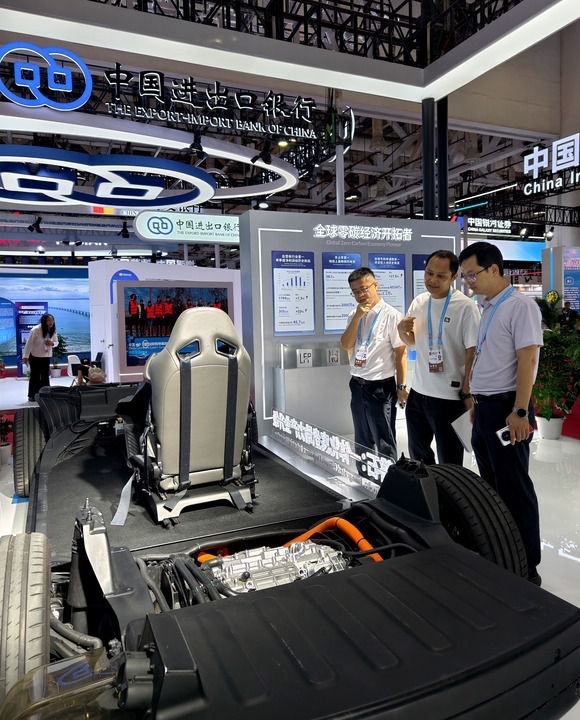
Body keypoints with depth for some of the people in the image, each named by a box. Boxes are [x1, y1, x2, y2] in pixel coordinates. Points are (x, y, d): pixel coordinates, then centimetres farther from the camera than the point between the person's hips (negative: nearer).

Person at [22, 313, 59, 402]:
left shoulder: (53, 331, -6)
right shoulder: (36, 330, -20)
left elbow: (56, 342, 6)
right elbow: (29, 343, -18)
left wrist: (52, 343, -18)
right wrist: (25, 356, -19)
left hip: (46, 357, 4)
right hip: (35, 356, -4)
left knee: (45, 376, 3)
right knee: (35, 376, 2)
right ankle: (32, 395, 11)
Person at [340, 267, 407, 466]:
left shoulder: (391, 315, -10)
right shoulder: (354, 315, 9)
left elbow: (401, 353, -10)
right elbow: (346, 345, -2)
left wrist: (401, 387, -11)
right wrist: (357, 317, -12)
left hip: (381, 388, -6)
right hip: (358, 386, 7)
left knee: (384, 443, 4)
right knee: (362, 441, 19)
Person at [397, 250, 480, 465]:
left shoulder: (465, 307, -13)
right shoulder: (418, 302, 6)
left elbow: (473, 352, -13)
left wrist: (467, 393, -13)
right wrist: (402, 330, -4)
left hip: (449, 397, -6)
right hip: (418, 392, 7)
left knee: (449, 461, 8)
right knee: (418, 455, 21)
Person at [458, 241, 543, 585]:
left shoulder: (520, 305, -12)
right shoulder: (488, 308, 14)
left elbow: (527, 359, -18)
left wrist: (520, 412, -22)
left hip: (505, 408, -9)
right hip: (484, 407, 9)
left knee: (514, 489, 0)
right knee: (491, 486, 17)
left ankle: (527, 567, 14)